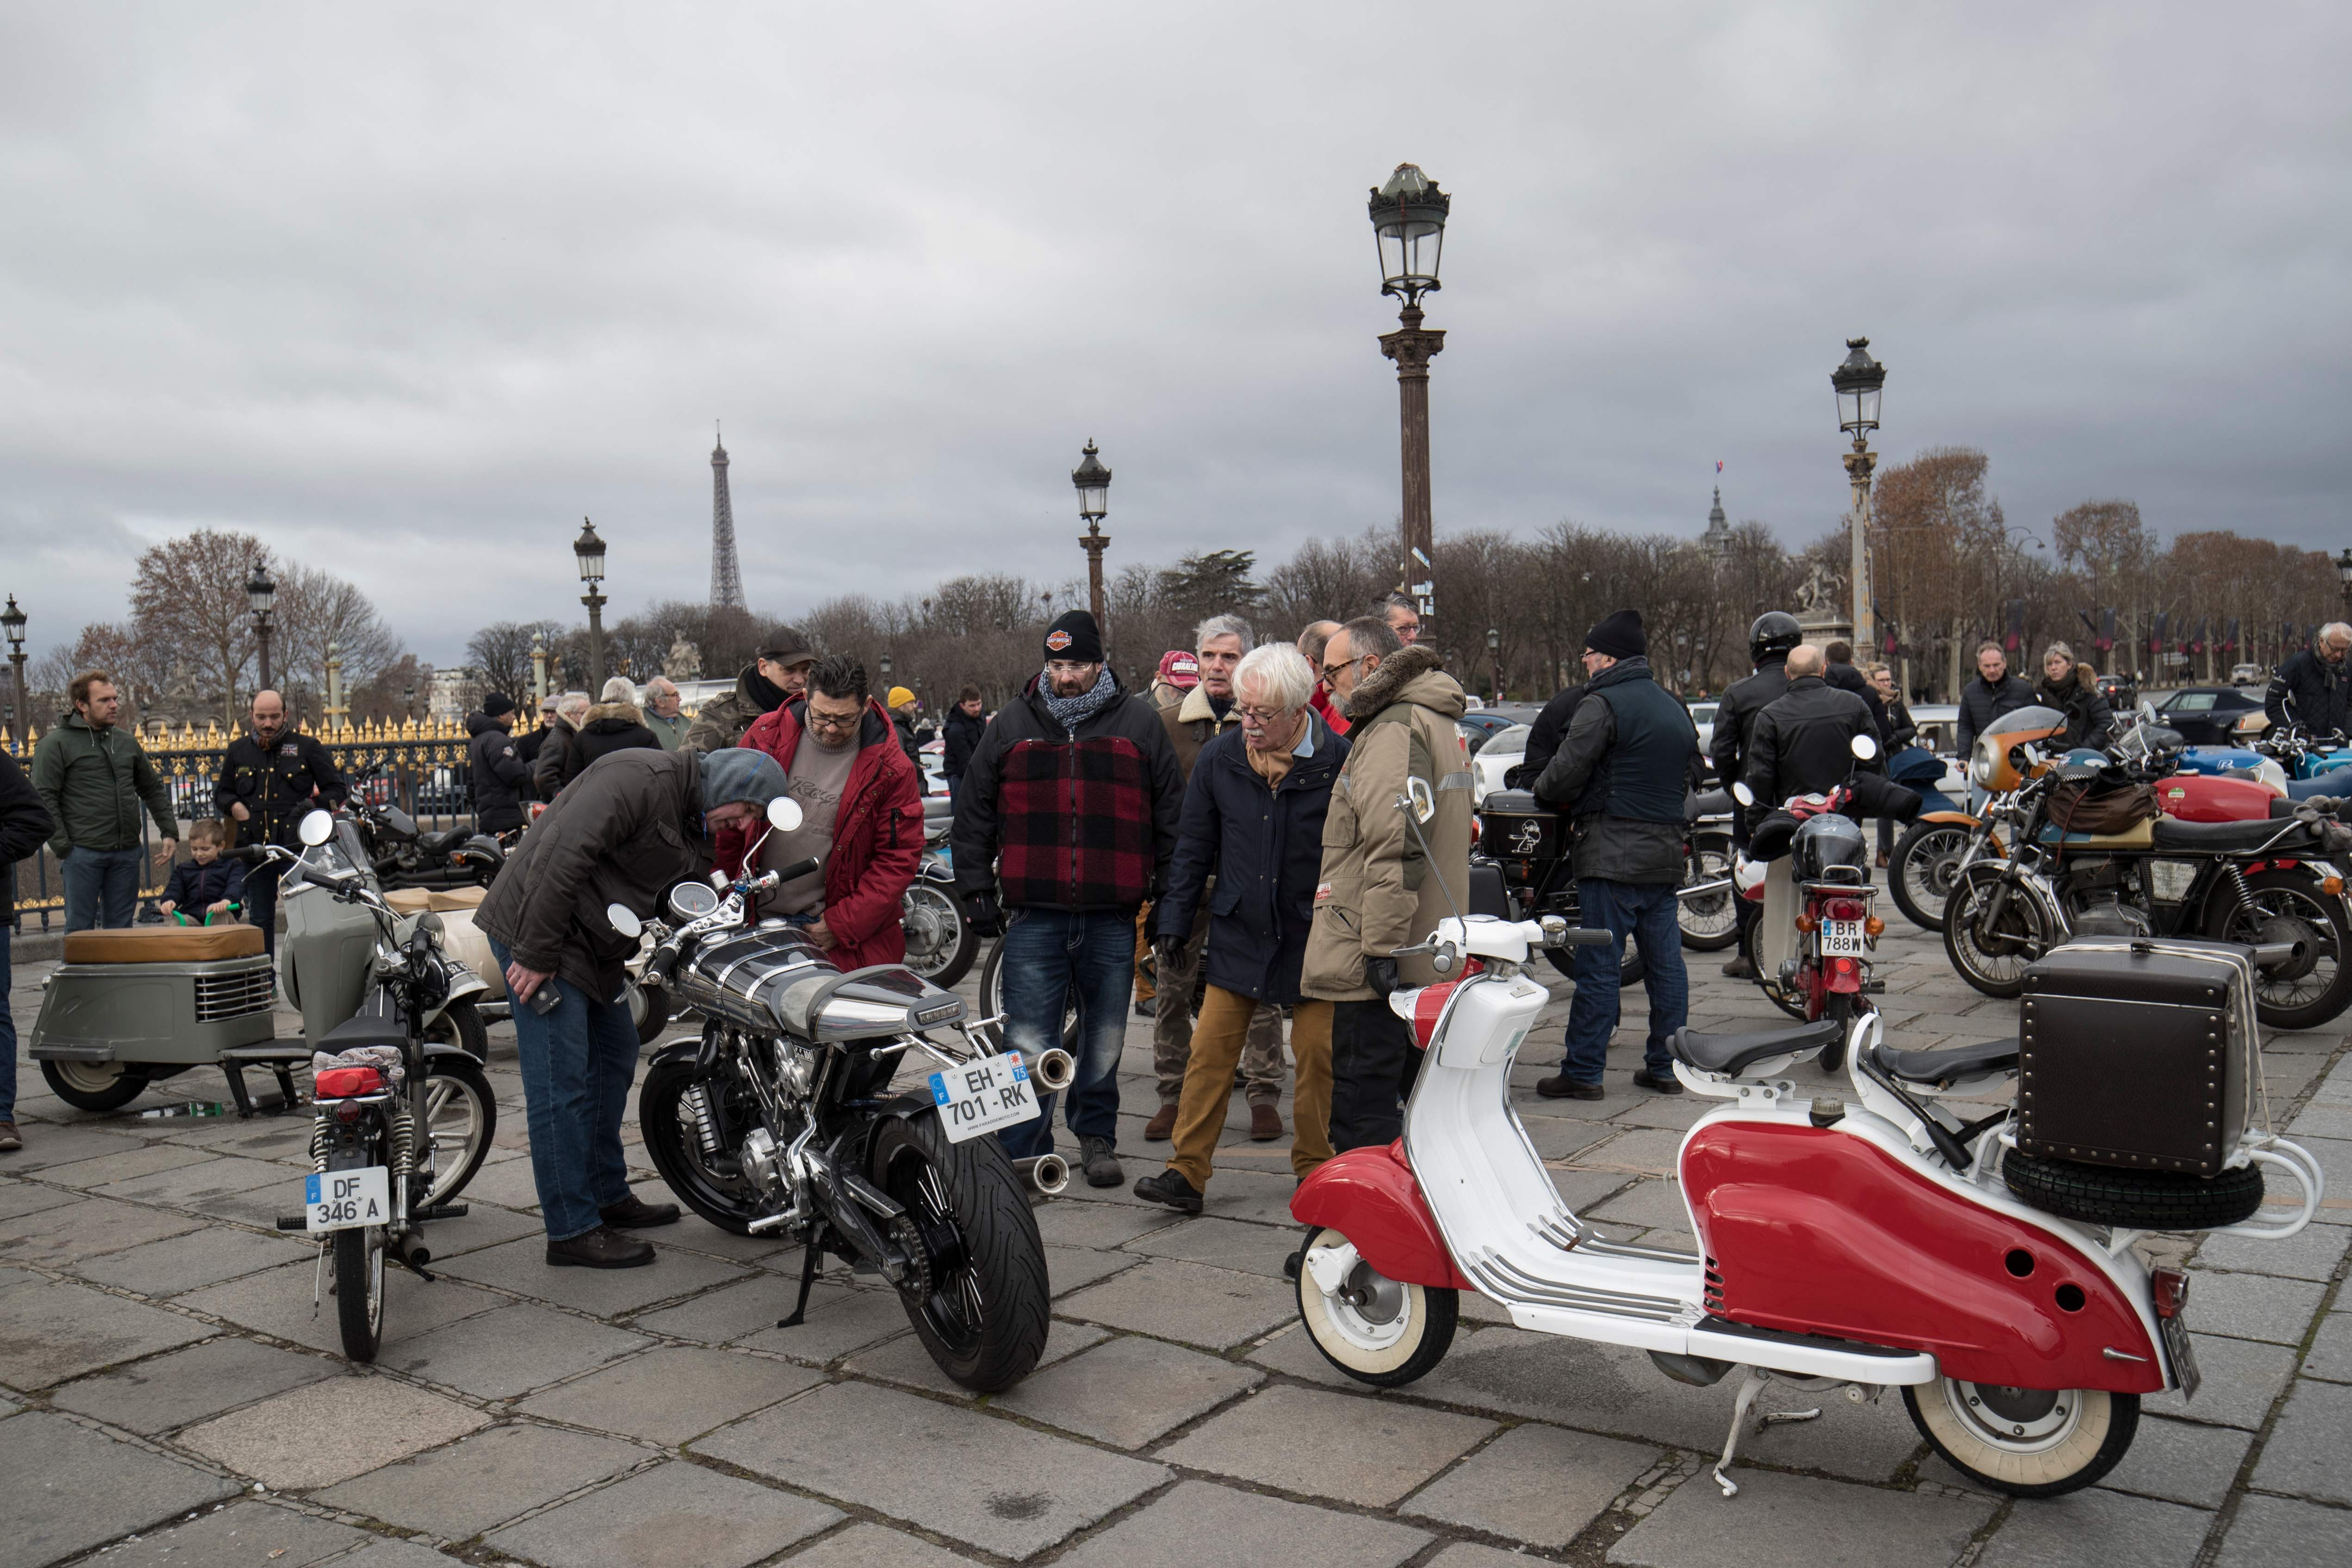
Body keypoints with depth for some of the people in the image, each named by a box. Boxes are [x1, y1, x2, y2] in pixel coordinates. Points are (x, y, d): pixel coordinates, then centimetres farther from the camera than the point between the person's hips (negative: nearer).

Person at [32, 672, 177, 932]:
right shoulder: (56, 743, -2)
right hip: (82, 853, -5)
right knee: (80, 930, 0)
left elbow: (153, 790, 22)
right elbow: (44, 798, -8)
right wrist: (62, 848, -13)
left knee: (121, 928, 9)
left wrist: (170, 832, 13)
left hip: (127, 853, 5)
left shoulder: (126, 743, 15)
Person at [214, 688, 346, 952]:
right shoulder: (238, 751, 14)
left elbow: (338, 790, 9)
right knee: (259, 919, 11)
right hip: (255, 848, 4)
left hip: (298, 846, -3)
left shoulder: (307, 747, 5)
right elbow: (221, 793, 26)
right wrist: (234, 806, 3)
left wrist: (314, 805, -8)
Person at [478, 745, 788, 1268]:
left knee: (615, 1059, 18)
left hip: (595, 947, 11)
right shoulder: (641, 778, -19)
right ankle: (572, 1231, -2)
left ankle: (608, 1195, 31)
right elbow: (561, 855, -27)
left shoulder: (694, 825, 13)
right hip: (536, 931, -11)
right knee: (561, 1083, -8)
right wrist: (536, 954, -25)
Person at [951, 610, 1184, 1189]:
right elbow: (975, 814, 11)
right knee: (1029, 1045, -2)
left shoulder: (1139, 723, 6)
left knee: (1105, 1039, 13)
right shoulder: (1012, 724, 7)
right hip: (1033, 917, 0)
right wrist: (977, 892, 6)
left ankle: (1097, 1137, 30)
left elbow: (1171, 815, 11)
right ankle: (1024, 1156, 7)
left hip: (1113, 918, 1)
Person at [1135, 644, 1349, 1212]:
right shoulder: (1218, 759, -2)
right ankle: (1187, 1171, 6)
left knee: (1318, 1051, 4)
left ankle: (1315, 1166, 22)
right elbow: (1193, 848, 8)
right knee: (1210, 1049, -1)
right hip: (1238, 932, 2)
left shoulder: (1337, 761, -11)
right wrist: (1173, 921, 6)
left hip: (1312, 936, -2)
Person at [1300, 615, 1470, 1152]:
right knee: (1406, 1098, 17)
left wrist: (1380, 946, -23)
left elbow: (1396, 850, -23)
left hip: (1376, 965, -11)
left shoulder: (1394, 730, -14)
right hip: (1426, 959, 11)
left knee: (1361, 1114, -6)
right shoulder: (1436, 721, 19)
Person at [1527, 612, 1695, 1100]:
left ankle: (1583, 1072, -1)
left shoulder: (1602, 704, -10)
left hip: (1612, 855, -8)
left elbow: (1565, 774, -14)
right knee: (1665, 963, 11)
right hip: (1666, 852, 8)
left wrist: (1540, 788, 6)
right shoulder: (1675, 708, 17)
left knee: (1598, 967, -4)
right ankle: (1667, 1065, 17)